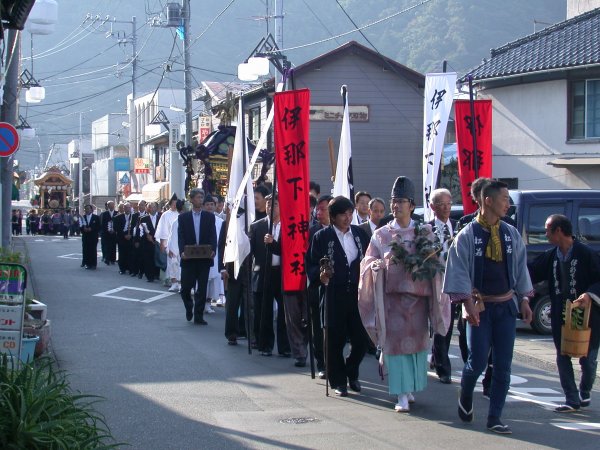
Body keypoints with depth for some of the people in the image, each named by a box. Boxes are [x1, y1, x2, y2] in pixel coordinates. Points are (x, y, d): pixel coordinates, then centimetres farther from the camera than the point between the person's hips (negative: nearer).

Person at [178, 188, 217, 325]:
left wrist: (213, 250, -16)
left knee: (202, 289, 2)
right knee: (185, 288, 0)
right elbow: (181, 237, -1)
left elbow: (213, 236, 1)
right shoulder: (183, 217, 6)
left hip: (204, 258, 1)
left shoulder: (209, 217, 8)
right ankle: (189, 307, 28)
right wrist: (182, 252, -17)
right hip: (188, 258, -1)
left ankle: (198, 316, 8)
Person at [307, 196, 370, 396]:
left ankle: (352, 373, 26)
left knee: (362, 339, 1)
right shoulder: (322, 236, -1)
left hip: (358, 293, 3)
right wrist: (321, 274, -20)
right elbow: (311, 264, -1)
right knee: (335, 340, 2)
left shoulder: (360, 233, 9)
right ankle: (338, 381, 16)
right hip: (334, 295, -3)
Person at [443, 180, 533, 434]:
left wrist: (524, 300, 7)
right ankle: (465, 398, 26)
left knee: (503, 365, 1)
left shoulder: (511, 234, 6)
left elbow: (520, 268, 12)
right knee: (478, 361, -6)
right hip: (479, 306, -4)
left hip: (506, 306, 4)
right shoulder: (467, 235, -6)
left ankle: (494, 419, 9)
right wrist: (469, 304, -14)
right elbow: (460, 272, -8)